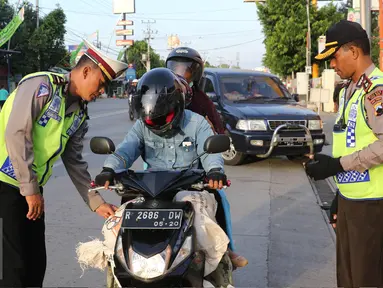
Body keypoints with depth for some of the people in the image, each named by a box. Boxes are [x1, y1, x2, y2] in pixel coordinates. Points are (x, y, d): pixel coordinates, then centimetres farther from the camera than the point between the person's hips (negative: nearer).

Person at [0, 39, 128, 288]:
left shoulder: (79, 115, 12)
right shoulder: (41, 85, -13)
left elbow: (74, 162, 16)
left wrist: (96, 202, 10)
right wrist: (31, 189, -19)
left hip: (31, 190, 8)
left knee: (35, 264, 11)